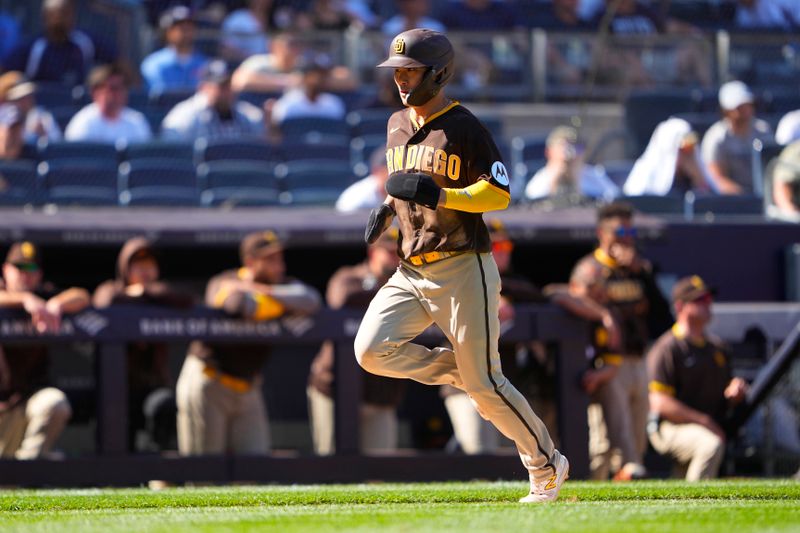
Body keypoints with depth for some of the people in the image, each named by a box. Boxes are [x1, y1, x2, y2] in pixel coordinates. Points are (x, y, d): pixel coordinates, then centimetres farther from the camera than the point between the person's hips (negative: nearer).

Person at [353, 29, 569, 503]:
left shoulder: (464, 127, -9)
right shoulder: (397, 125, 14)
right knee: (371, 351, -15)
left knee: (484, 385, -6)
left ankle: (546, 467, 12)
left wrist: (439, 195, -25)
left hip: (463, 269, -7)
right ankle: (458, 368, 9)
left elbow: (499, 193, -13)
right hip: (410, 273, 7)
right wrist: (387, 210, 7)